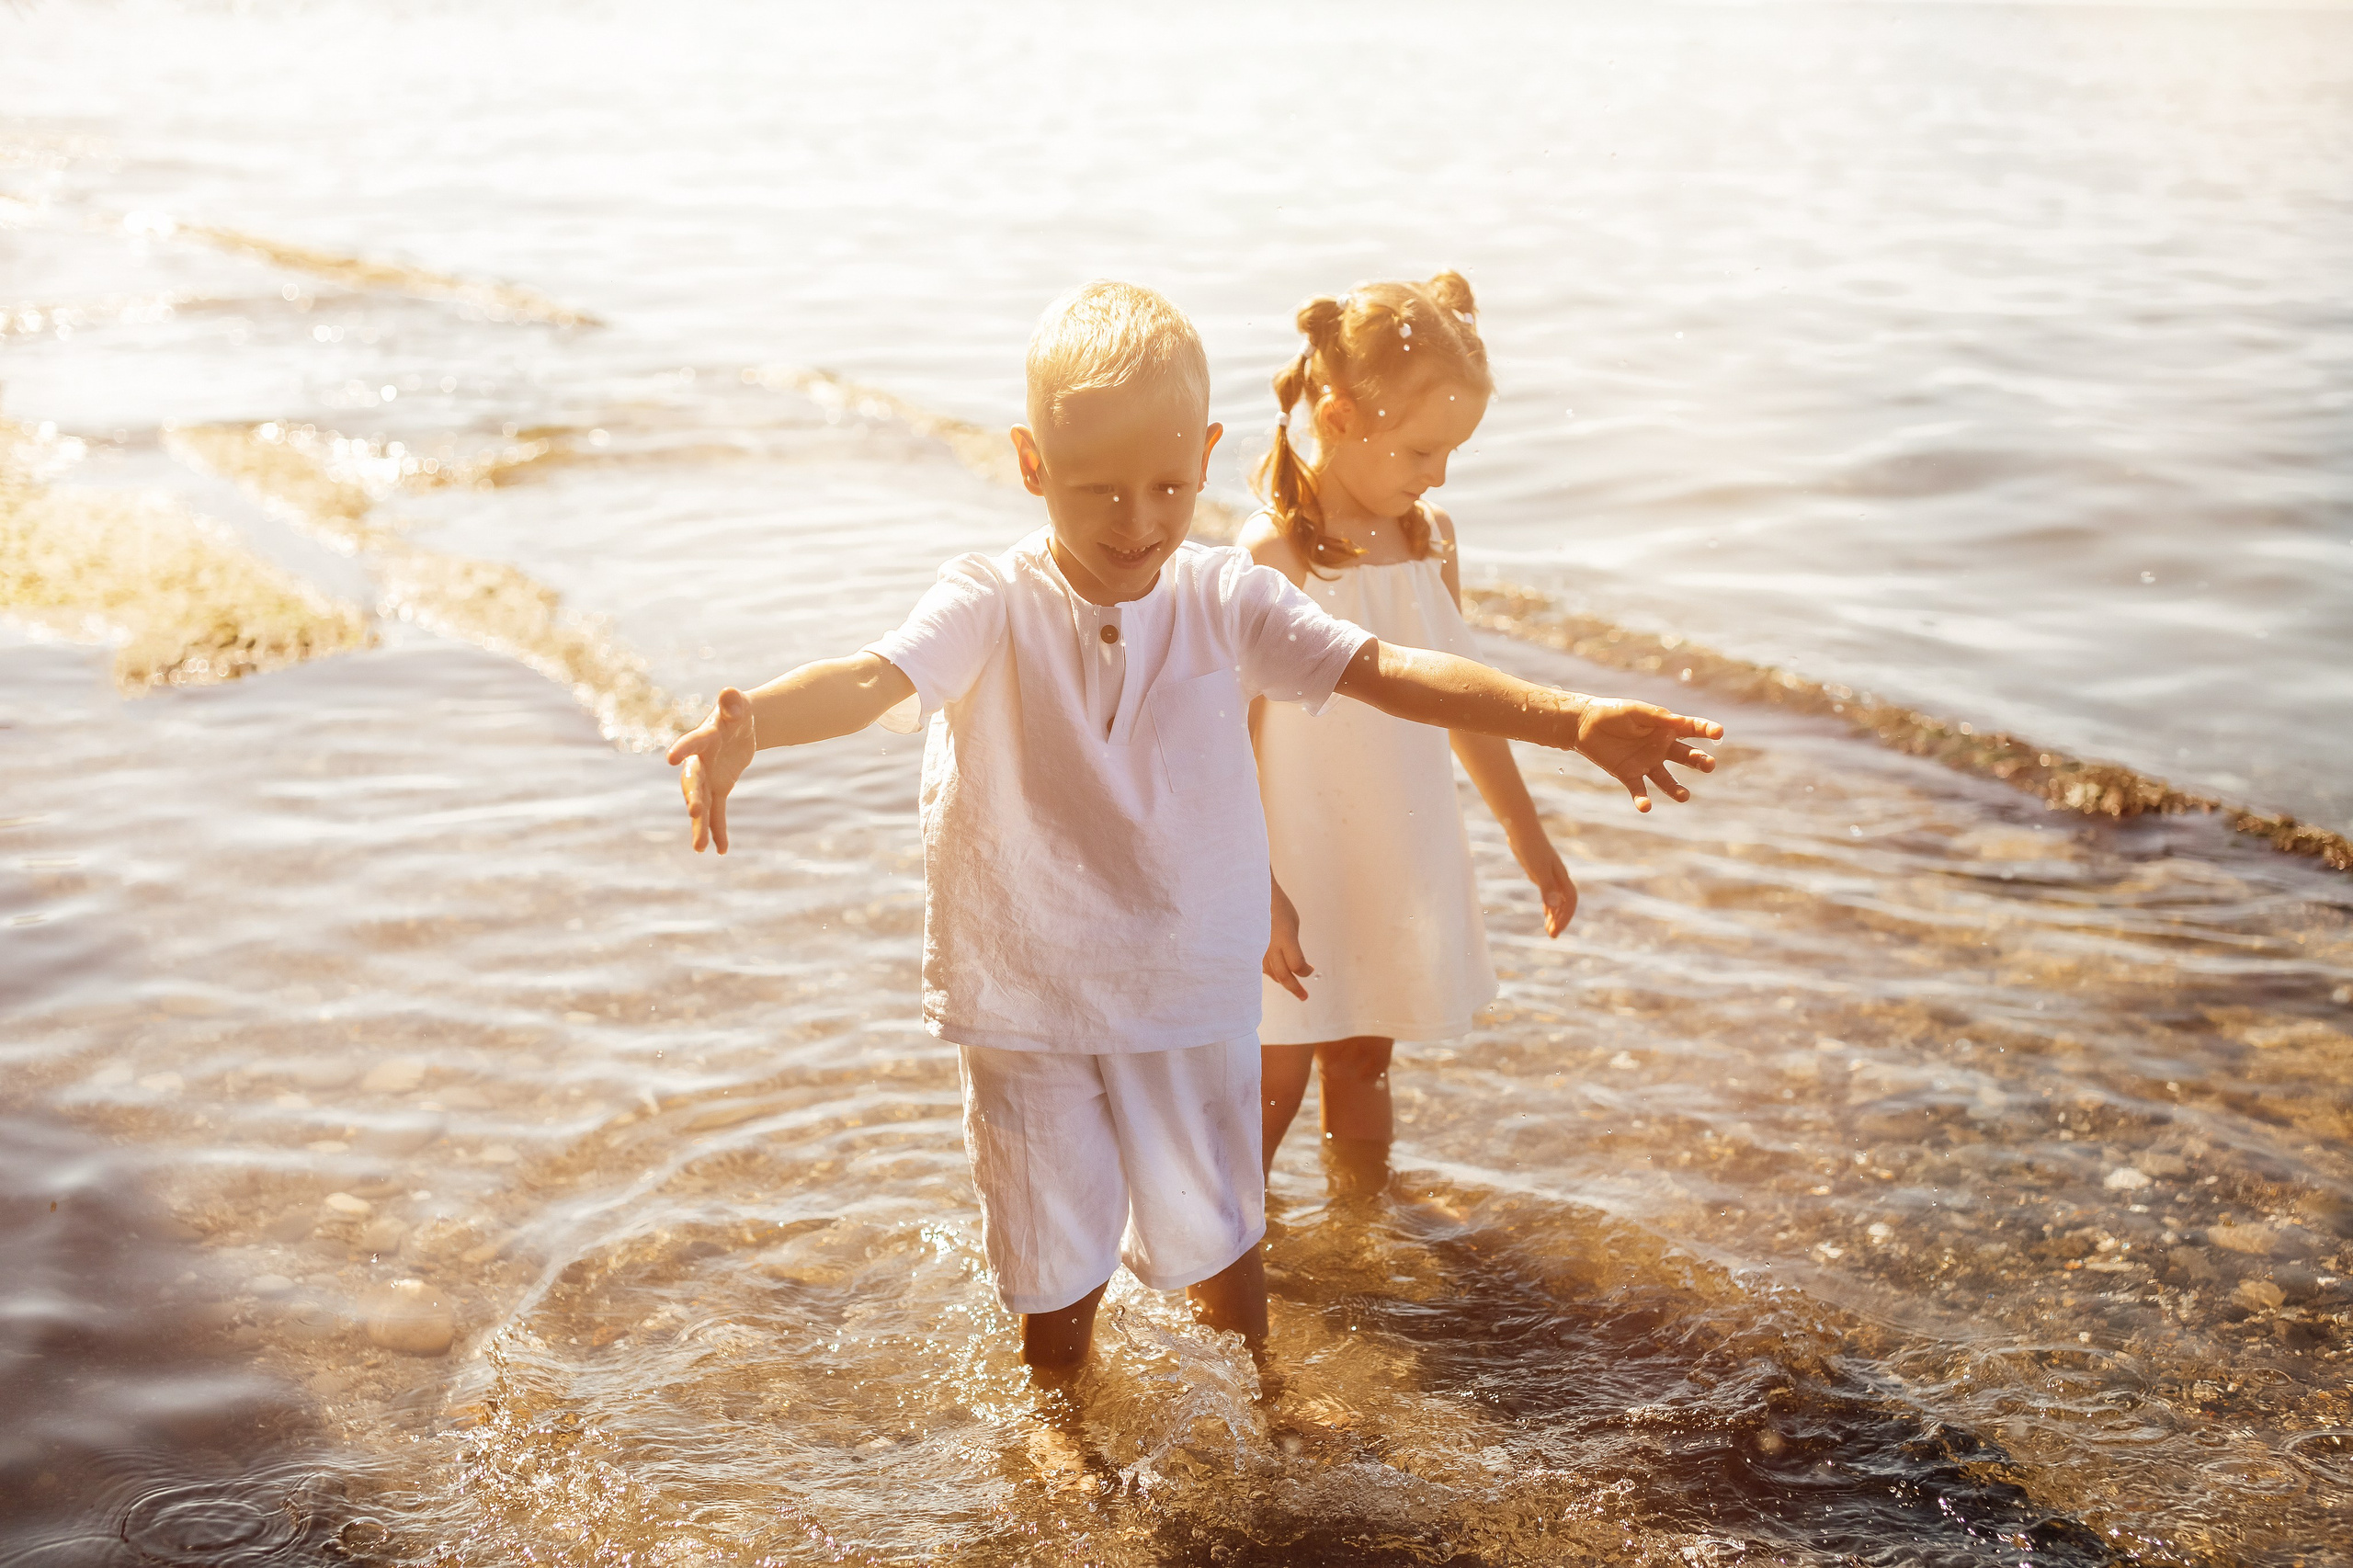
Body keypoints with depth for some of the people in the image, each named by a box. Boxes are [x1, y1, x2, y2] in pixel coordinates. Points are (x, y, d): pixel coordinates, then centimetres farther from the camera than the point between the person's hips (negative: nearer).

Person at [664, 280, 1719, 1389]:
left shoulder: (1226, 601, -8)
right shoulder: (991, 606, -14)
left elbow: (1380, 670, -18)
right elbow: (876, 679, -32)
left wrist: (1567, 717, -31)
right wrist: (746, 723, -54)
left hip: (1193, 993, 2)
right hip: (1023, 998, -1)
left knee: (1213, 1239, 16)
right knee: (1054, 1265, 13)